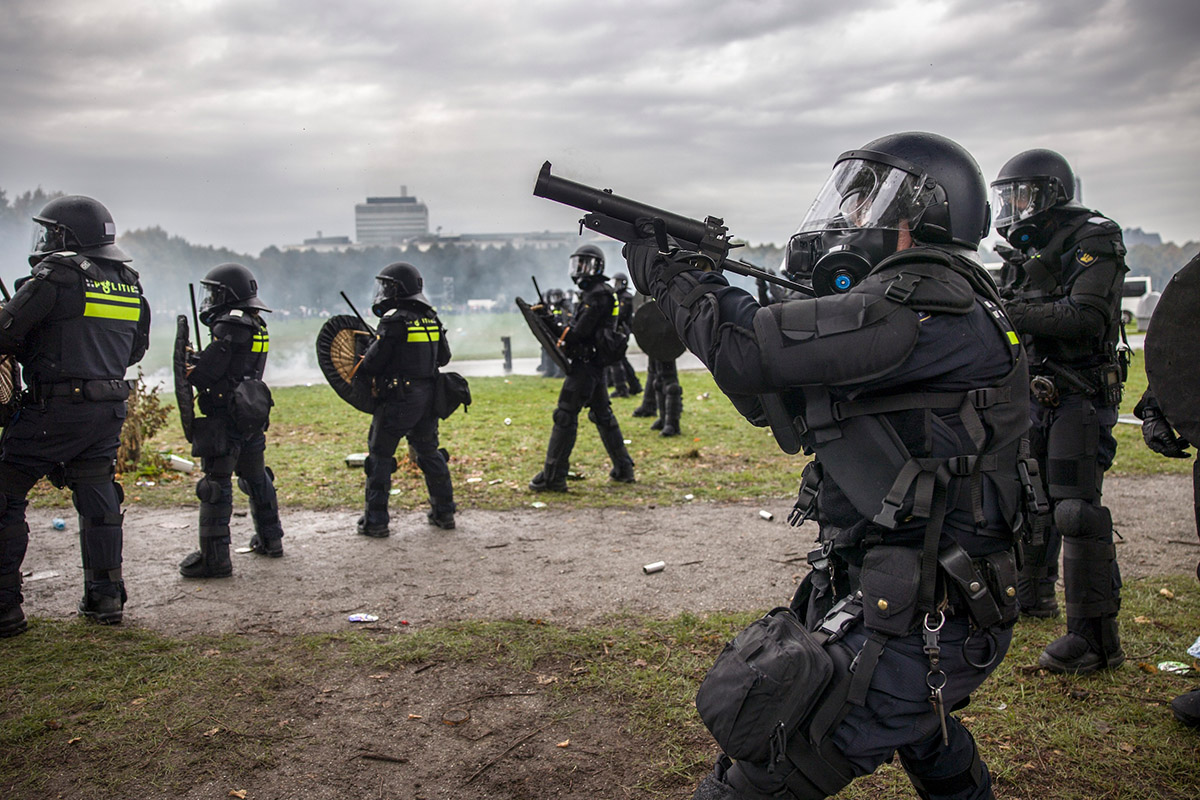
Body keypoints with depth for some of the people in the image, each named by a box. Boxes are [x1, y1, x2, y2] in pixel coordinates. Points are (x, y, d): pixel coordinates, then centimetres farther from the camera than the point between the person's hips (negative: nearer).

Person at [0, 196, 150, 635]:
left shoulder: (56, 276, -12)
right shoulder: (129, 284, 11)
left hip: (56, 408, -7)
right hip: (110, 409, 7)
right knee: (98, 499, 14)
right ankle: (106, 597, 19)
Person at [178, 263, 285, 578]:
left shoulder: (229, 326, -15)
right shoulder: (257, 326, 13)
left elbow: (204, 372, -18)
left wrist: (186, 366, 1)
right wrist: (197, 361, 6)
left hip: (225, 419, -9)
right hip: (253, 416, 9)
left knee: (216, 484, -5)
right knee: (256, 477, 20)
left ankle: (214, 557, -3)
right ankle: (270, 539, 32)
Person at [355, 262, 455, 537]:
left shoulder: (394, 321, -14)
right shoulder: (431, 318, 7)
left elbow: (373, 361, -12)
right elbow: (443, 357, 15)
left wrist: (357, 374, 6)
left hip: (397, 399, -7)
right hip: (427, 397, 7)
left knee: (380, 455, 3)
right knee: (429, 452, 18)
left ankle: (375, 521, 6)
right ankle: (444, 512, 23)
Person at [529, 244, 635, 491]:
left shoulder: (598, 295, -14)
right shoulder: (591, 293, 18)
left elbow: (579, 332, -21)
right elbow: (576, 329, 14)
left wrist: (553, 325, -12)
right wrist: (554, 323, -1)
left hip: (586, 364, -11)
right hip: (596, 364, 11)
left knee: (565, 417, -8)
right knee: (603, 415, 16)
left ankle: (553, 477, -6)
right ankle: (623, 469, 23)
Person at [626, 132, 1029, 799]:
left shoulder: (930, 300, -20)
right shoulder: (908, 300, 13)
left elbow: (755, 351, -28)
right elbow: (779, 407, 13)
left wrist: (670, 276, -10)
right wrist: (707, 282, 5)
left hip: (911, 628, -11)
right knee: (927, 743, 37)